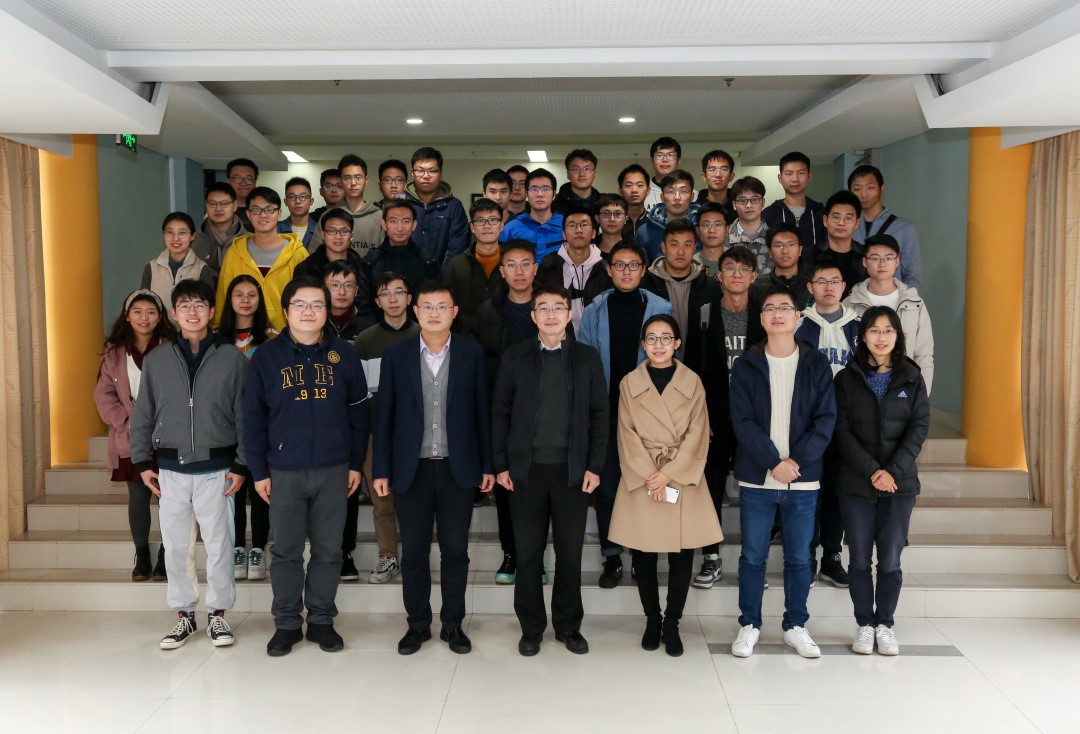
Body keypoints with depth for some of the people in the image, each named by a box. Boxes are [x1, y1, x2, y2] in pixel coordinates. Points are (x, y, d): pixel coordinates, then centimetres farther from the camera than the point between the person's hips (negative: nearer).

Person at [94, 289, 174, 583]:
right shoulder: (114, 353, 7)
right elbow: (104, 395, 3)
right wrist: (128, 423, -10)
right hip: (131, 440, 2)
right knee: (138, 497, 9)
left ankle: (166, 557, 13)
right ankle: (141, 556, 22)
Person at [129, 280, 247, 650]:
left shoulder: (232, 358, -2)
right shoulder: (156, 359, 5)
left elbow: (244, 416, -2)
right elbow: (143, 415, 8)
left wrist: (241, 465, -5)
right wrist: (142, 462, 3)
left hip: (216, 469, -2)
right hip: (171, 469, 2)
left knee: (219, 544, 4)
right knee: (175, 545, 8)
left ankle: (218, 614, 19)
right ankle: (184, 614, 24)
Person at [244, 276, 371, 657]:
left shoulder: (343, 353, 2)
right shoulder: (267, 356, -1)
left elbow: (358, 411, 5)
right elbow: (253, 417, 1)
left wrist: (356, 463, 3)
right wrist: (259, 470, -1)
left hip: (333, 470, 1)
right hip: (284, 471, 0)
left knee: (328, 550, 9)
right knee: (286, 551, 8)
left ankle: (322, 620, 23)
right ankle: (287, 623, 22)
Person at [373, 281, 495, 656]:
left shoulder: (472, 354, 0)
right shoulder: (396, 355, 0)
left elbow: (482, 412, 3)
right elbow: (385, 416, 2)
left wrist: (488, 465, 2)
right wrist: (381, 469, -1)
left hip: (458, 469, 0)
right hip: (411, 470, 0)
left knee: (455, 551, 7)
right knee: (413, 552, 9)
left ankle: (453, 624, 23)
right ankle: (418, 624, 25)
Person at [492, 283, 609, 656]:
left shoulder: (587, 357, 5)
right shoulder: (515, 356, 4)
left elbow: (599, 414, 3)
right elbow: (500, 412, 3)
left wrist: (595, 466, -3)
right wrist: (501, 465, -2)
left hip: (572, 470, 0)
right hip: (526, 469, 0)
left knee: (570, 552, 8)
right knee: (528, 553, 7)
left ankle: (568, 626, 24)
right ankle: (531, 628, 22)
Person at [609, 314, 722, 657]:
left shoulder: (693, 383, 4)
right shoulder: (629, 384, 4)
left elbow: (697, 436, -2)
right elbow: (628, 437, -1)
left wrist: (668, 474, -12)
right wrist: (650, 478, -12)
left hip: (683, 481, 0)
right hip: (641, 481, 0)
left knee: (681, 558, 2)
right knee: (643, 557, 5)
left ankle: (671, 623, 18)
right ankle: (652, 619, 23)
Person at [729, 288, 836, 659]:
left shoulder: (816, 364, 4)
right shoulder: (745, 366, 2)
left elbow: (826, 419, -2)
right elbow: (742, 421, -5)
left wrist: (797, 461, -14)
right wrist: (773, 462, -16)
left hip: (803, 479, 1)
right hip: (756, 478, 0)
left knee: (799, 557, 10)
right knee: (753, 556, 7)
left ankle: (795, 626, 24)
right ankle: (749, 625, 20)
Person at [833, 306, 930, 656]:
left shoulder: (911, 377, 6)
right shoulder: (847, 378, 2)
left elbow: (919, 427, -1)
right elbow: (842, 431, -5)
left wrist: (893, 470, -13)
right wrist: (871, 470, -15)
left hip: (900, 482, 1)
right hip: (855, 483, 0)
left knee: (890, 560, 3)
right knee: (860, 559, 6)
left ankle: (885, 625, 19)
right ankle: (864, 625, 19)